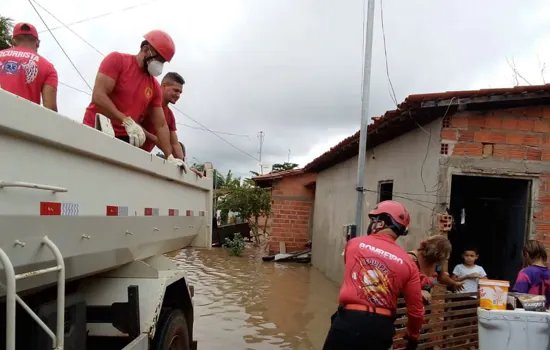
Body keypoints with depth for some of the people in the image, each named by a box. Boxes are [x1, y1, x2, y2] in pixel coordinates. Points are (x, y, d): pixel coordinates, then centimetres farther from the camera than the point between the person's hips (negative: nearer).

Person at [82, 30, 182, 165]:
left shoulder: (155, 87, 10)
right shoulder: (117, 60, -3)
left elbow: (161, 125, 9)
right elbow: (98, 96, -15)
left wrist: (170, 156, -2)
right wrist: (128, 122, -24)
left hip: (124, 139, 4)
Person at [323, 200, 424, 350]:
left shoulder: (354, 244, 1)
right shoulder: (408, 263, 0)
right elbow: (416, 310, 5)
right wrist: (413, 337, 22)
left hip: (348, 319, -1)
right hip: (381, 326, 2)